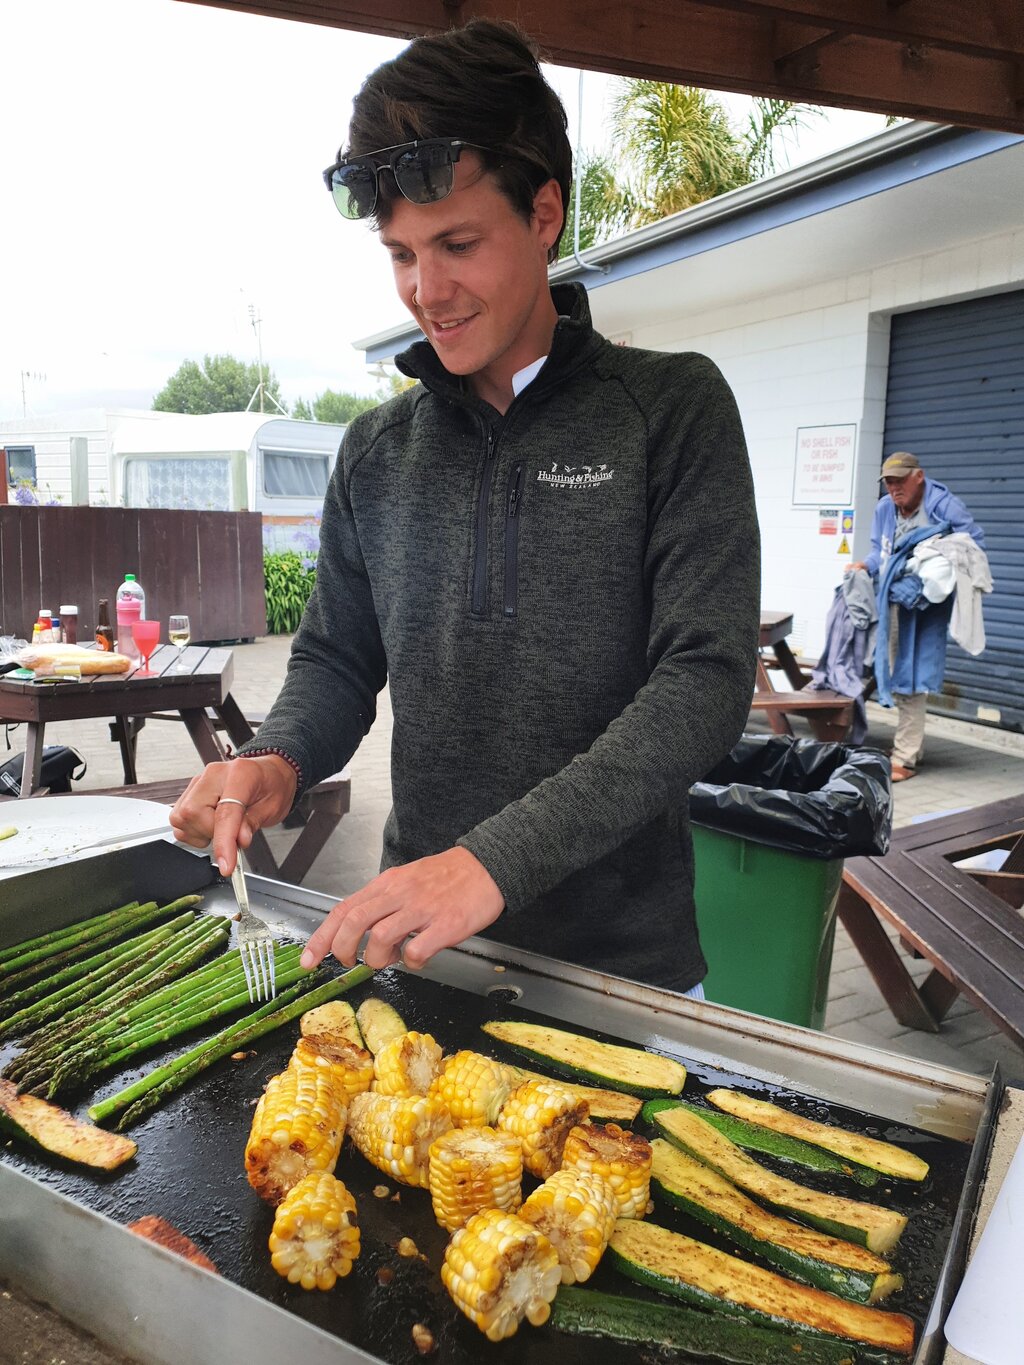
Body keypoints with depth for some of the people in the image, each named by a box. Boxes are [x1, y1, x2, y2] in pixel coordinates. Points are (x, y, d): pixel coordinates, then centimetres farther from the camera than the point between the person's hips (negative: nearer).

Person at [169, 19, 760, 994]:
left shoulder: (674, 408, -8)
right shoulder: (376, 453, 4)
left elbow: (706, 680, -17)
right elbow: (336, 658, 11)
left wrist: (498, 859, -26)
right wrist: (279, 761, -12)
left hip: (621, 952, -3)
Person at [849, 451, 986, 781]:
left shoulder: (943, 505, -9)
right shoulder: (884, 509, 8)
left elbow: (975, 541, -4)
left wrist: (946, 566, -18)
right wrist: (865, 566, -2)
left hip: (923, 608, -6)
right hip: (889, 603, 6)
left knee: (910, 682, -8)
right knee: (897, 677, 14)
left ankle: (904, 759, -3)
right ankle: (912, 747, 29)